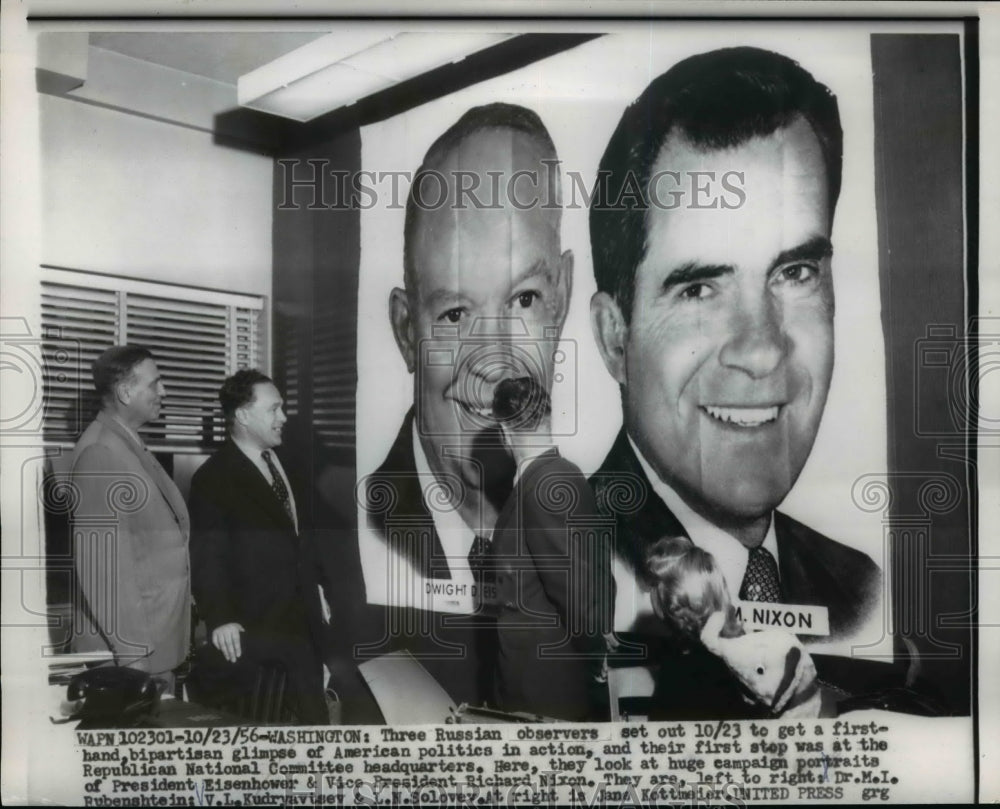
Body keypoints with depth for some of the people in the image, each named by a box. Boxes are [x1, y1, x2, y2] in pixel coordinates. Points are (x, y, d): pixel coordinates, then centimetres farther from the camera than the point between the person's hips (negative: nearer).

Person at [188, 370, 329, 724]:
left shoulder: (282, 462, 9)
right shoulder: (214, 477, -14)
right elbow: (207, 555, -19)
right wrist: (220, 618, -26)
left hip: (301, 615, 7)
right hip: (253, 626, -7)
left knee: (313, 707, 17)